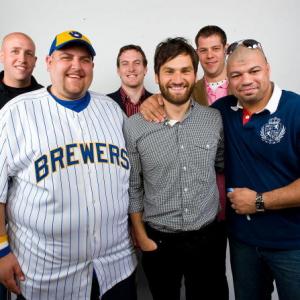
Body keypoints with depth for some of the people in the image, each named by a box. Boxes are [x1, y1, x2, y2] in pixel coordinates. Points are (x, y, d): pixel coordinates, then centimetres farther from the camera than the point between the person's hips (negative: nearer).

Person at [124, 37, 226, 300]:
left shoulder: (215, 119, -6)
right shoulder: (133, 126, -11)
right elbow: (132, 187, -3)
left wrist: (223, 206, 6)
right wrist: (141, 236, -1)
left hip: (205, 237, 2)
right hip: (158, 240, -1)